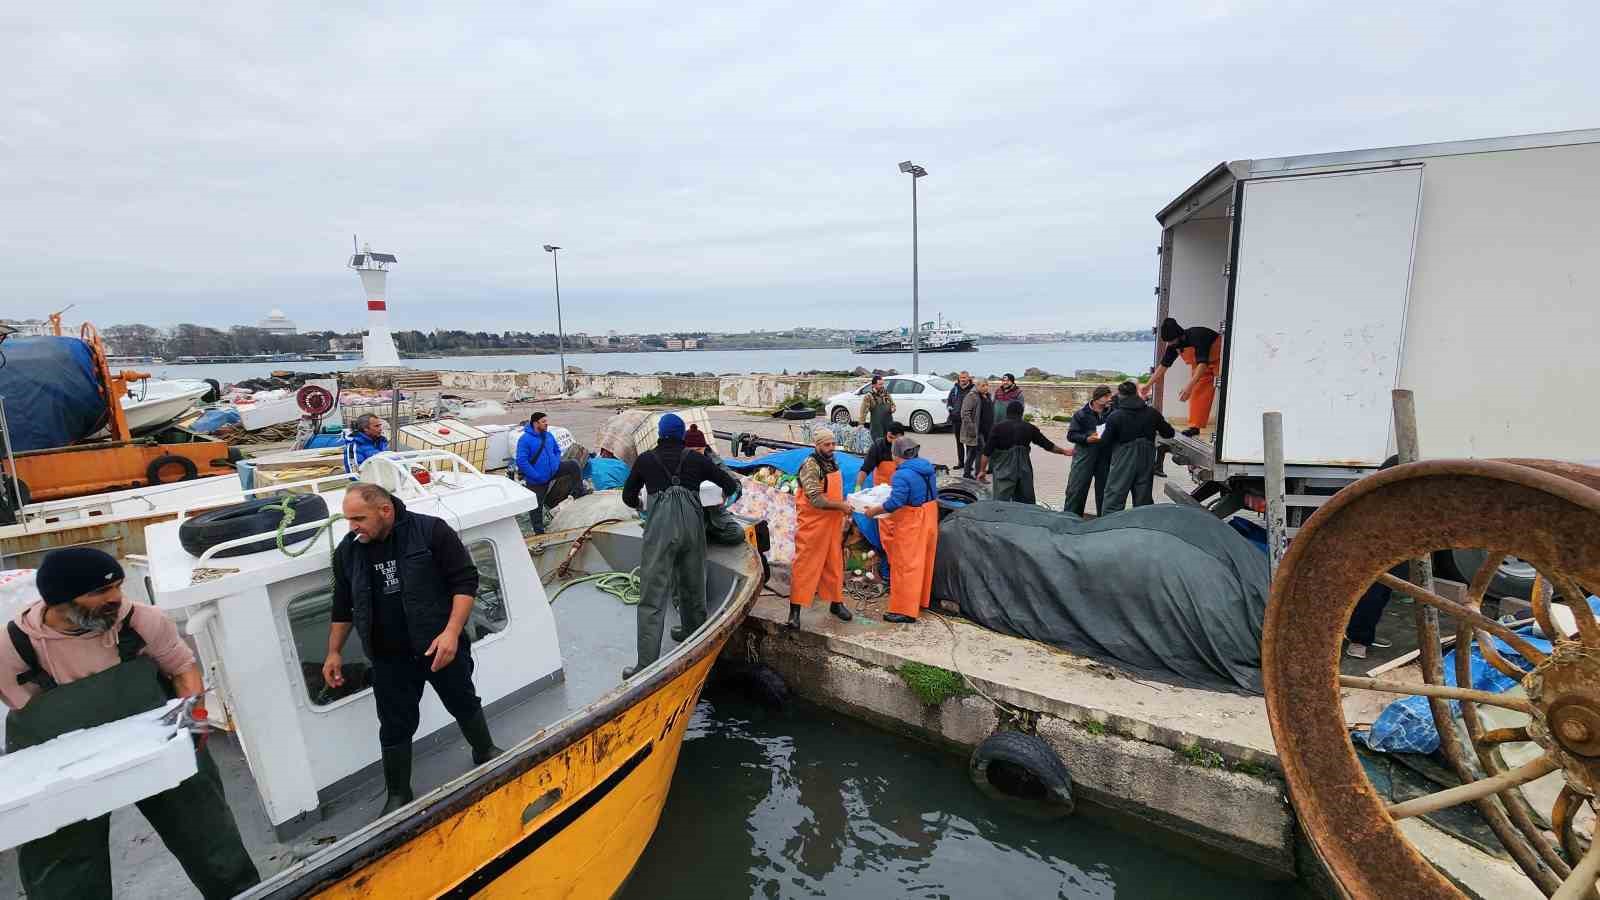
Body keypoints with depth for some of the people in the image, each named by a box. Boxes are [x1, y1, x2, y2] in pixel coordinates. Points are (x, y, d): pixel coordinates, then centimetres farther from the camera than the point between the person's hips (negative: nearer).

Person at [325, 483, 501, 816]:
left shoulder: (431, 531, -17)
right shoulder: (347, 551, -1)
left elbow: (465, 580, -15)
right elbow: (342, 607, 14)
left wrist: (452, 632, -22)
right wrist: (334, 652, 15)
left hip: (442, 647, -3)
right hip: (390, 658, 3)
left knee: (465, 705, 16)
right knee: (395, 727, 11)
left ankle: (486, 753, 43)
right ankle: (398, 796, 32)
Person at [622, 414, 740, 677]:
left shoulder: (645, 459, 13)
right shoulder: (696, 459, 14)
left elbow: (629, 497, 21)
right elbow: (731, 485, 17)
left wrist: (641, 505, 43)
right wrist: (725, 494, 39)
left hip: (660, 528, -2)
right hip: (692, 525, 3)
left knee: (652, 597, -3)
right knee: (693, 585, 21)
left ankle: (647, 665, -6)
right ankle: (693, 634, 41)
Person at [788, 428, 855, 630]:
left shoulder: (833, 463, 10)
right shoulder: (810, 466, -17)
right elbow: (816, 500, -23)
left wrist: (844, 506, 10)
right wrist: (841, 506, -16)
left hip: (832, 524, 8)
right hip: (812, 525, -8)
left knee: (834, 564, 16)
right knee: (805, 566, -3)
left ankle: (836, 602, 30)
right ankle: (795, 609, 3)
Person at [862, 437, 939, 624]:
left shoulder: (903, 475, -22)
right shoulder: (928, 468, 5)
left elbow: (895, 503, -25)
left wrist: (873, 511, -14)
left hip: (911, 523, -9)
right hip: (929, 518, 9)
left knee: (906, 566, -1)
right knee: (924, 561, 19)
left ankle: (905, 610, 5)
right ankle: (921, 600, 33)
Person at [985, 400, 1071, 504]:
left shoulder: (998, 428, -4)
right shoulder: (1029, 428, 4)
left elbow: (987, 451, -7)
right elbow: (1048, 445, 13)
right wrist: (1064, 451, 28)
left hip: (1004, 472, -3)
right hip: (1024, 471, 3)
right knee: (1026, 502, 15)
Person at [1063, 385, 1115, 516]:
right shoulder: (1081, 414, -4)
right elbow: (1071, 435, -6)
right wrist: (1087, 438, -19)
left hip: (1105, 457, 3)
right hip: (1084, 456, -3)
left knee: (1103, 489, 14)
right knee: (1076, 489, -2)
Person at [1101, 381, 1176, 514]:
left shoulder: (1115, 416, -12)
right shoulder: (1152, 413, 0)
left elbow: (1105, 441, -7)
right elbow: (1168, 433, 7)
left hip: (1123, 465, -4)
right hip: (1146, 463, 4)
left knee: (1113, 503, 0)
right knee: (1144, 502, 14)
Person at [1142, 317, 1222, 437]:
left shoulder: (1197, 336, -36)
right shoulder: (1174, 345, -13)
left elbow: (1203, 364, -43)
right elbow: (1163, 365, -2)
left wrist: (1189, 386, -52)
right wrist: (1149, 385, -4)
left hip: (1218, 359, -7)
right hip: (1199, 364, 7)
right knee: (1197, 392, -1)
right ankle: (1195, 426, 0)